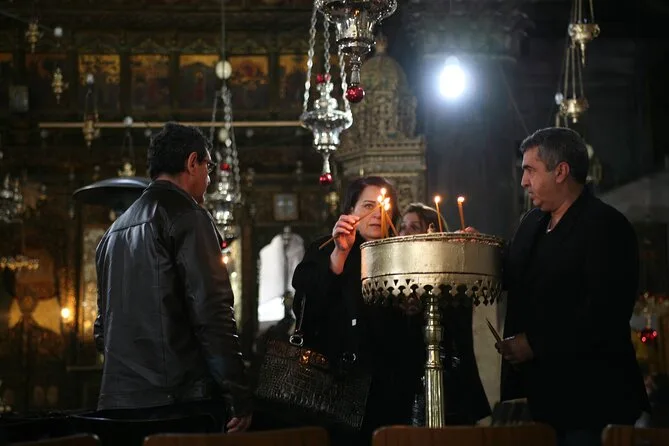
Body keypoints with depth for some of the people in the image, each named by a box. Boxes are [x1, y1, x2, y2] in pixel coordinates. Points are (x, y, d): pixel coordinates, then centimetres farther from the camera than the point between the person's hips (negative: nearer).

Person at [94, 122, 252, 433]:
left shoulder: (115, 230, 18)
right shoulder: (187, 216, -6)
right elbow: (212, 312, -15)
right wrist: (238, 396, -13)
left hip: (119, 400, 8)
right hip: (182, 401, -8)